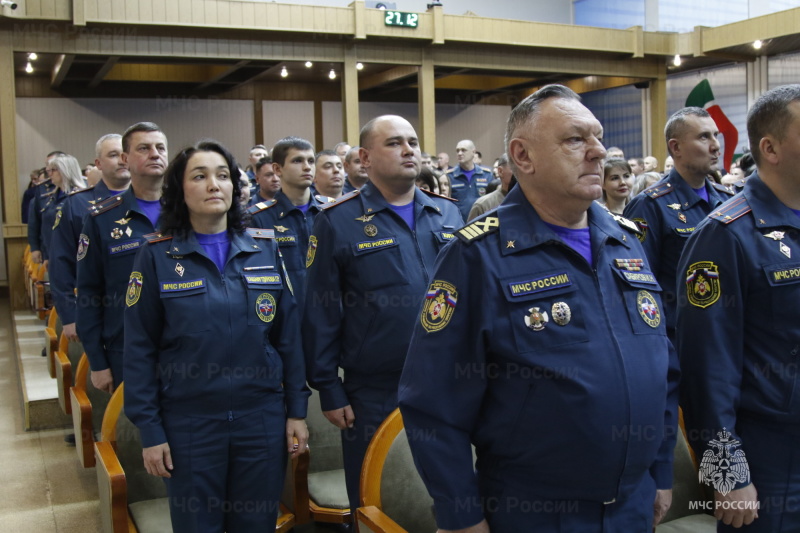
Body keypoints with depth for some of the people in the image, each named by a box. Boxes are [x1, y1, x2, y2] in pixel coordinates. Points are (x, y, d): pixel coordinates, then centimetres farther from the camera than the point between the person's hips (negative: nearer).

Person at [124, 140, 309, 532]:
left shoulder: (265, 248, 2)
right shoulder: (156, 255, -4)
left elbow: (288, 335, 4)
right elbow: (139, 349, -3)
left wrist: (296, 410, 2)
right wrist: (149, 430, -5)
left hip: (262, 419, 2)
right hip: (188, 423, -2)